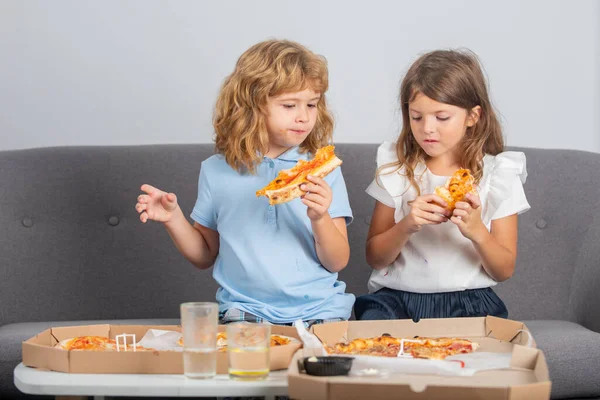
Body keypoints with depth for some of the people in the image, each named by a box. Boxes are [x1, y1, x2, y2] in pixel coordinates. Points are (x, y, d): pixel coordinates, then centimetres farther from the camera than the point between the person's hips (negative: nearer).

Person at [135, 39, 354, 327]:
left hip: (318, 312, 0)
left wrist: (320, 218, -15)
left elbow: (337, 262, 3)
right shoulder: (217, 170, 6)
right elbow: (205, 255, 16)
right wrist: (173, 219, -1)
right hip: (245, 309, 0)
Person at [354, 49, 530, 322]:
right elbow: (374, 258, 7)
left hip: (468, 301, 0)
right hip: (397, 296, 0)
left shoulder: (497, 174, 3)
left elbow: (504, 271, 4)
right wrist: (406, 226, -13)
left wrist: (477, 232, -17)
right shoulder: (396, 169, 7)